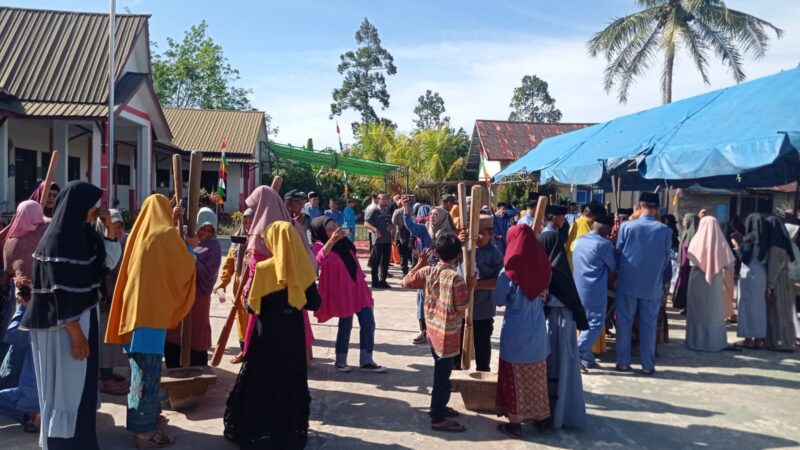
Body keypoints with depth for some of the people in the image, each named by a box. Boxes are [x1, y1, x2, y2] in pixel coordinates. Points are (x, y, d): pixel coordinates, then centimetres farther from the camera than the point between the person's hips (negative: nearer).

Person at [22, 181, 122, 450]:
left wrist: (109, 229, 0)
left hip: (81, 318, 9)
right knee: (66, 386, 4)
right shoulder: (57, 238, -19)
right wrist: (76, 333, -21)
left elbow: (107, 262, 12)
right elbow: (60, 293, -22)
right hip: (64, 326, -9)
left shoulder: (81, 233, 5)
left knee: (80, 384, 19)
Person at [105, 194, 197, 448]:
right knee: (148, 367, -4)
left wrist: (173, 224, 28)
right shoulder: (166, 235, -11)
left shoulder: (140, 233, 11)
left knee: (141, 366, 17)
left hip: (134, 305, 8)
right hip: (153, 309, -8)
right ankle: (144, 428, 0)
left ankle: (148, 413, 29)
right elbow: (184, 266, -4)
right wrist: (190, 248, 14)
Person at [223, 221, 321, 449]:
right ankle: (292, 429, 23)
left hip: (268, 332, -3)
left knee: (262, 381, 11)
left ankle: (255, 430, 20)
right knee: (292, 381, 14)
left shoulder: (264, 268, -13)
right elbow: (314, 303, 0)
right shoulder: (304, 268, -5)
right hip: (294, 332, 3)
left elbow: (252, 305, -10)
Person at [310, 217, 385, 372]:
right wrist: (332, 240, -53)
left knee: (368, 323, 3)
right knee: (346, 326, 2)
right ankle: (340, 361, 22)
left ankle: (366, 361, 12)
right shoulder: (319, 246, -14)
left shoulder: (344, 242, 9)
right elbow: (319, 261, -40)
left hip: (358, 288, 7)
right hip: (342, 292, -7)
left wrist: (362, 280, 24)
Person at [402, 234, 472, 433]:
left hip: (433, 329, 7)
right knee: (443, 374, 2)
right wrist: (470, 288, -6)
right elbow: (461, 309, -17)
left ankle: (438, 407, 38)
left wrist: (420, 263, 19)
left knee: (440, 371, 23)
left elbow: (406, 282, 13)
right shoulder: (456, 278, -21)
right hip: (448, 333, -7)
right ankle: (438, 419, 11)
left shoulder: (427, 271, -3)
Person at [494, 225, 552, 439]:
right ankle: (540, 418, 31)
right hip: (538, 329, 4)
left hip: (515, 331, -4)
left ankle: (515, 424, 18)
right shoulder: (543, 267, -5)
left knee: (515, 378, 9)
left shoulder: (509, 271, -17)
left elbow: (499, 300, -4)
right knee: (537, 376, 18)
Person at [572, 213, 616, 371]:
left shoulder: (579, 240, 9)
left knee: (586, 323, 14)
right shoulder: (604, 244, -13)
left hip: (579, 288, 8)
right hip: (595, 291, -8)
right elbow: (613, 266, 0)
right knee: (596, 324, -2)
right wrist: (605, 270, 21)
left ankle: (587, 358, 17)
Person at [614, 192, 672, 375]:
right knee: (649, 324, 9)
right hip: (653, 285, 1)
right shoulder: (665, 230, -7)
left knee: (624, 322, 9)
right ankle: (648, 365, 15)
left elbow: (618, 252, -1)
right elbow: (666, 257, 3)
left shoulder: (627, 226, -9)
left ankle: (623, 362, 14)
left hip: (628, 282, 0)